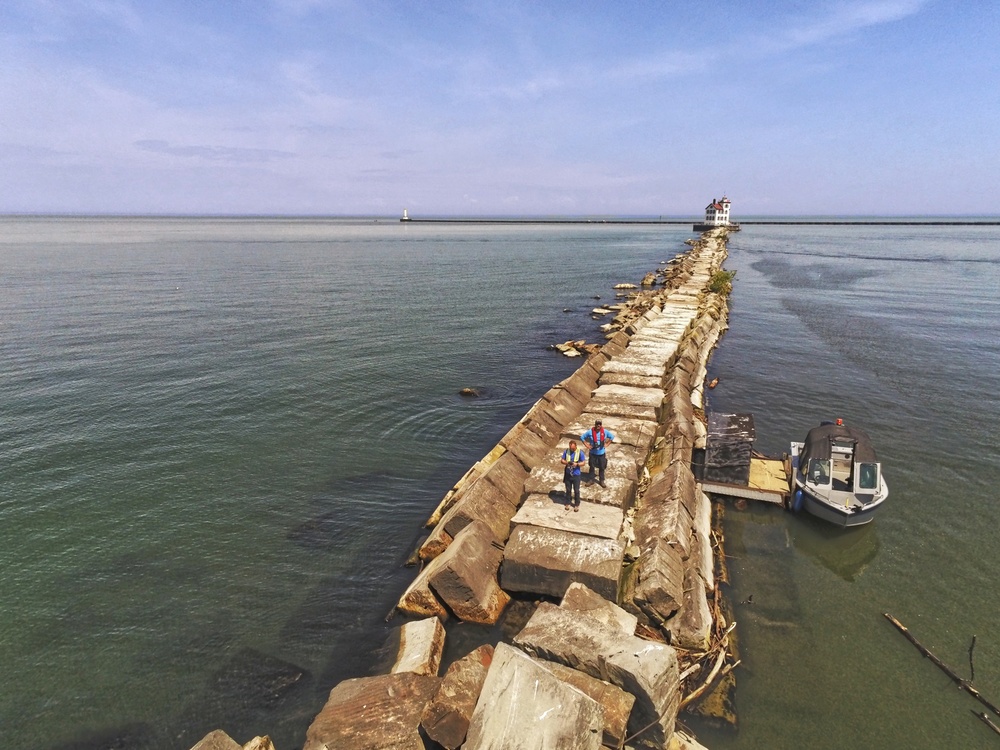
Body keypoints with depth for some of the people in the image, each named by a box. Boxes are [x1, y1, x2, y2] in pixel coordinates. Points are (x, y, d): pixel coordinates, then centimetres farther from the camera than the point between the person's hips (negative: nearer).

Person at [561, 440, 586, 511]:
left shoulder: (580, 452, -11)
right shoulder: (566, 451, -5)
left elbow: (583, 463, -6)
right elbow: (562, 460, 1)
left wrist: (576, 464, -25)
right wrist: (566, 462, -21)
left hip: (576, 475, -2)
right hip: (568, 474, 2)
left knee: (576, 490, 8)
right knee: (568, 490, 16)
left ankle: (577, 504, 24)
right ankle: (568, 503, 32)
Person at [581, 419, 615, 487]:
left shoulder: (605, 432, -10)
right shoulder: (590, 432, -14)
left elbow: (612, 436, 6)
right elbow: (582, 437, -3)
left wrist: (606, 444, 0)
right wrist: (587, 445, -7)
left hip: (601, 453, 1)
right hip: (593, 453, -1)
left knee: (602, 467, 11)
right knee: (592, 467, 11)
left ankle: (601, 481, 25)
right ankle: (591, 480, 26)